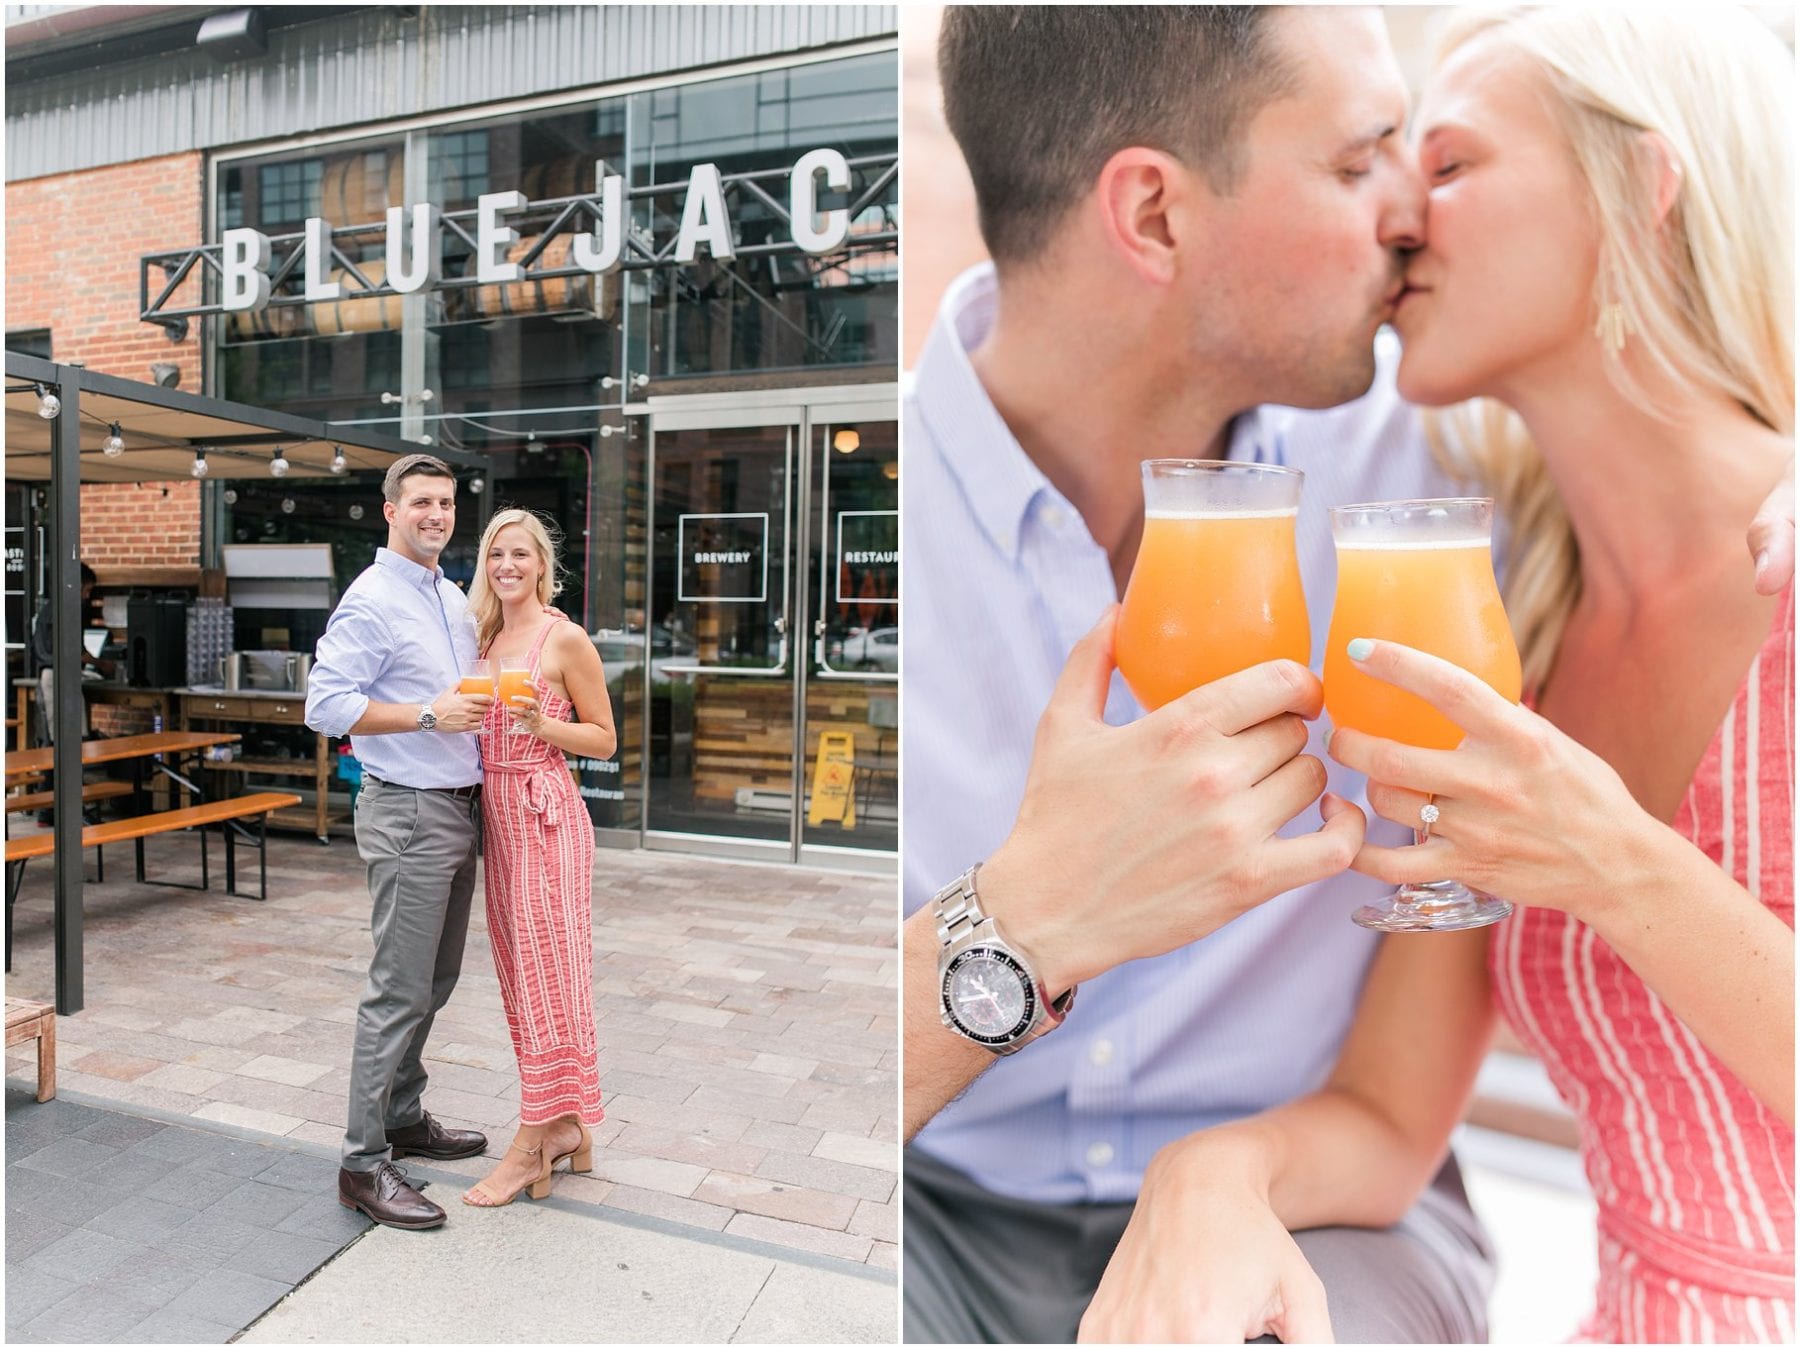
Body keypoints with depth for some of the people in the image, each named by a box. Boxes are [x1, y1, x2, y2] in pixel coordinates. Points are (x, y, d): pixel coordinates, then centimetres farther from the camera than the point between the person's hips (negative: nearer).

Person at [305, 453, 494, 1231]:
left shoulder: (454, 599, 15)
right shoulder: (372, 600, -11)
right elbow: (325, 704, -18)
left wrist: (487, 707, 7)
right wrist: (429, 715, -23)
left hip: (459, 807, 9)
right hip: (408, 811, -9)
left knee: (435, 981, 17)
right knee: (399, 991, -5)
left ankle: (404, 1118, 32)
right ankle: (364, 1164, 7)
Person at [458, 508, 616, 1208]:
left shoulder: (566, 638, -6)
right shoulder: (486, 636, 14)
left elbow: (603, 739, -5)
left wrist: (541, 724, -19)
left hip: (546, 813, -8)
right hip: (495, 809, 8)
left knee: (546, 968, -2)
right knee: (519, 967, 11)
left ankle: (532, 1146, 9)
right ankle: (566, 1126, 24)